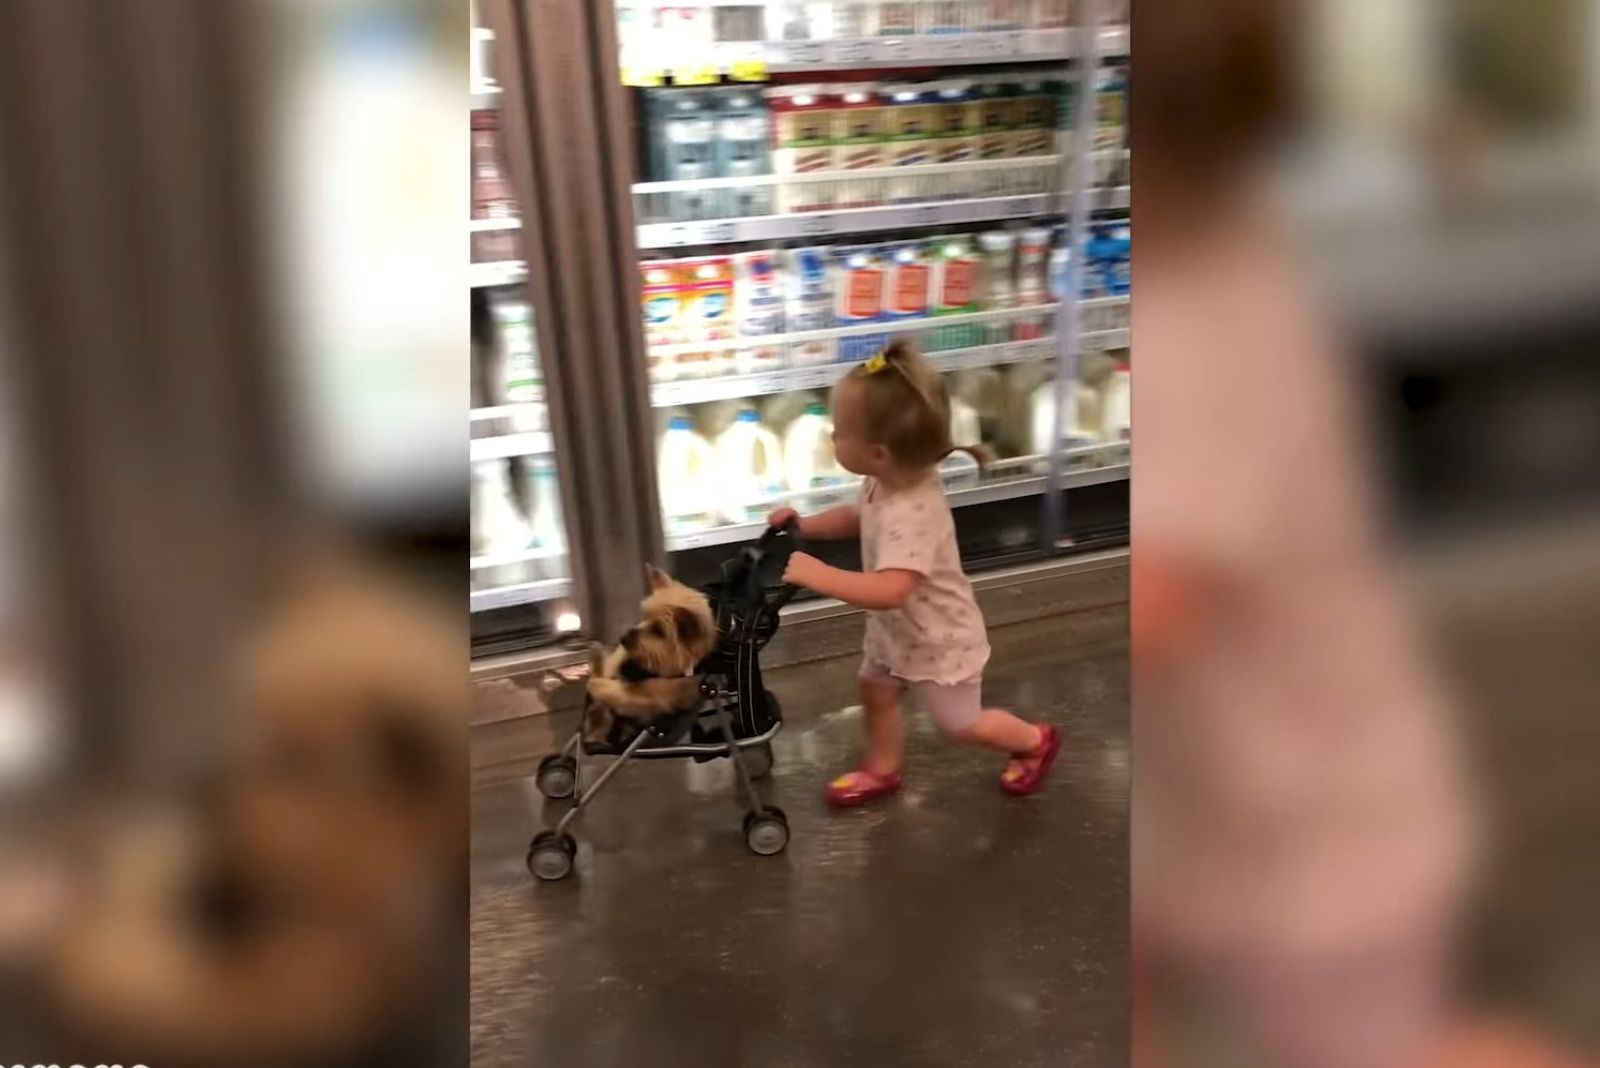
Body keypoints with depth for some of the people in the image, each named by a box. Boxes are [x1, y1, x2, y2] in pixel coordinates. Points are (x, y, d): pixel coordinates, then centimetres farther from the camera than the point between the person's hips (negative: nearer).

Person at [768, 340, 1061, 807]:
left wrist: (817, 574, -51)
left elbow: (889, 591, -52)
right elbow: (857, 517, 9)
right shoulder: (888, 482, -13)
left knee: (960, 723, 13)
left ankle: (1035, 741, 39)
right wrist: (805, 525, -6)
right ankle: (882, 769, 43)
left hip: (938, 639, -8)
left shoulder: (911, 514, -42)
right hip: (897, 628, 8)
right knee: (876, 692, 20)